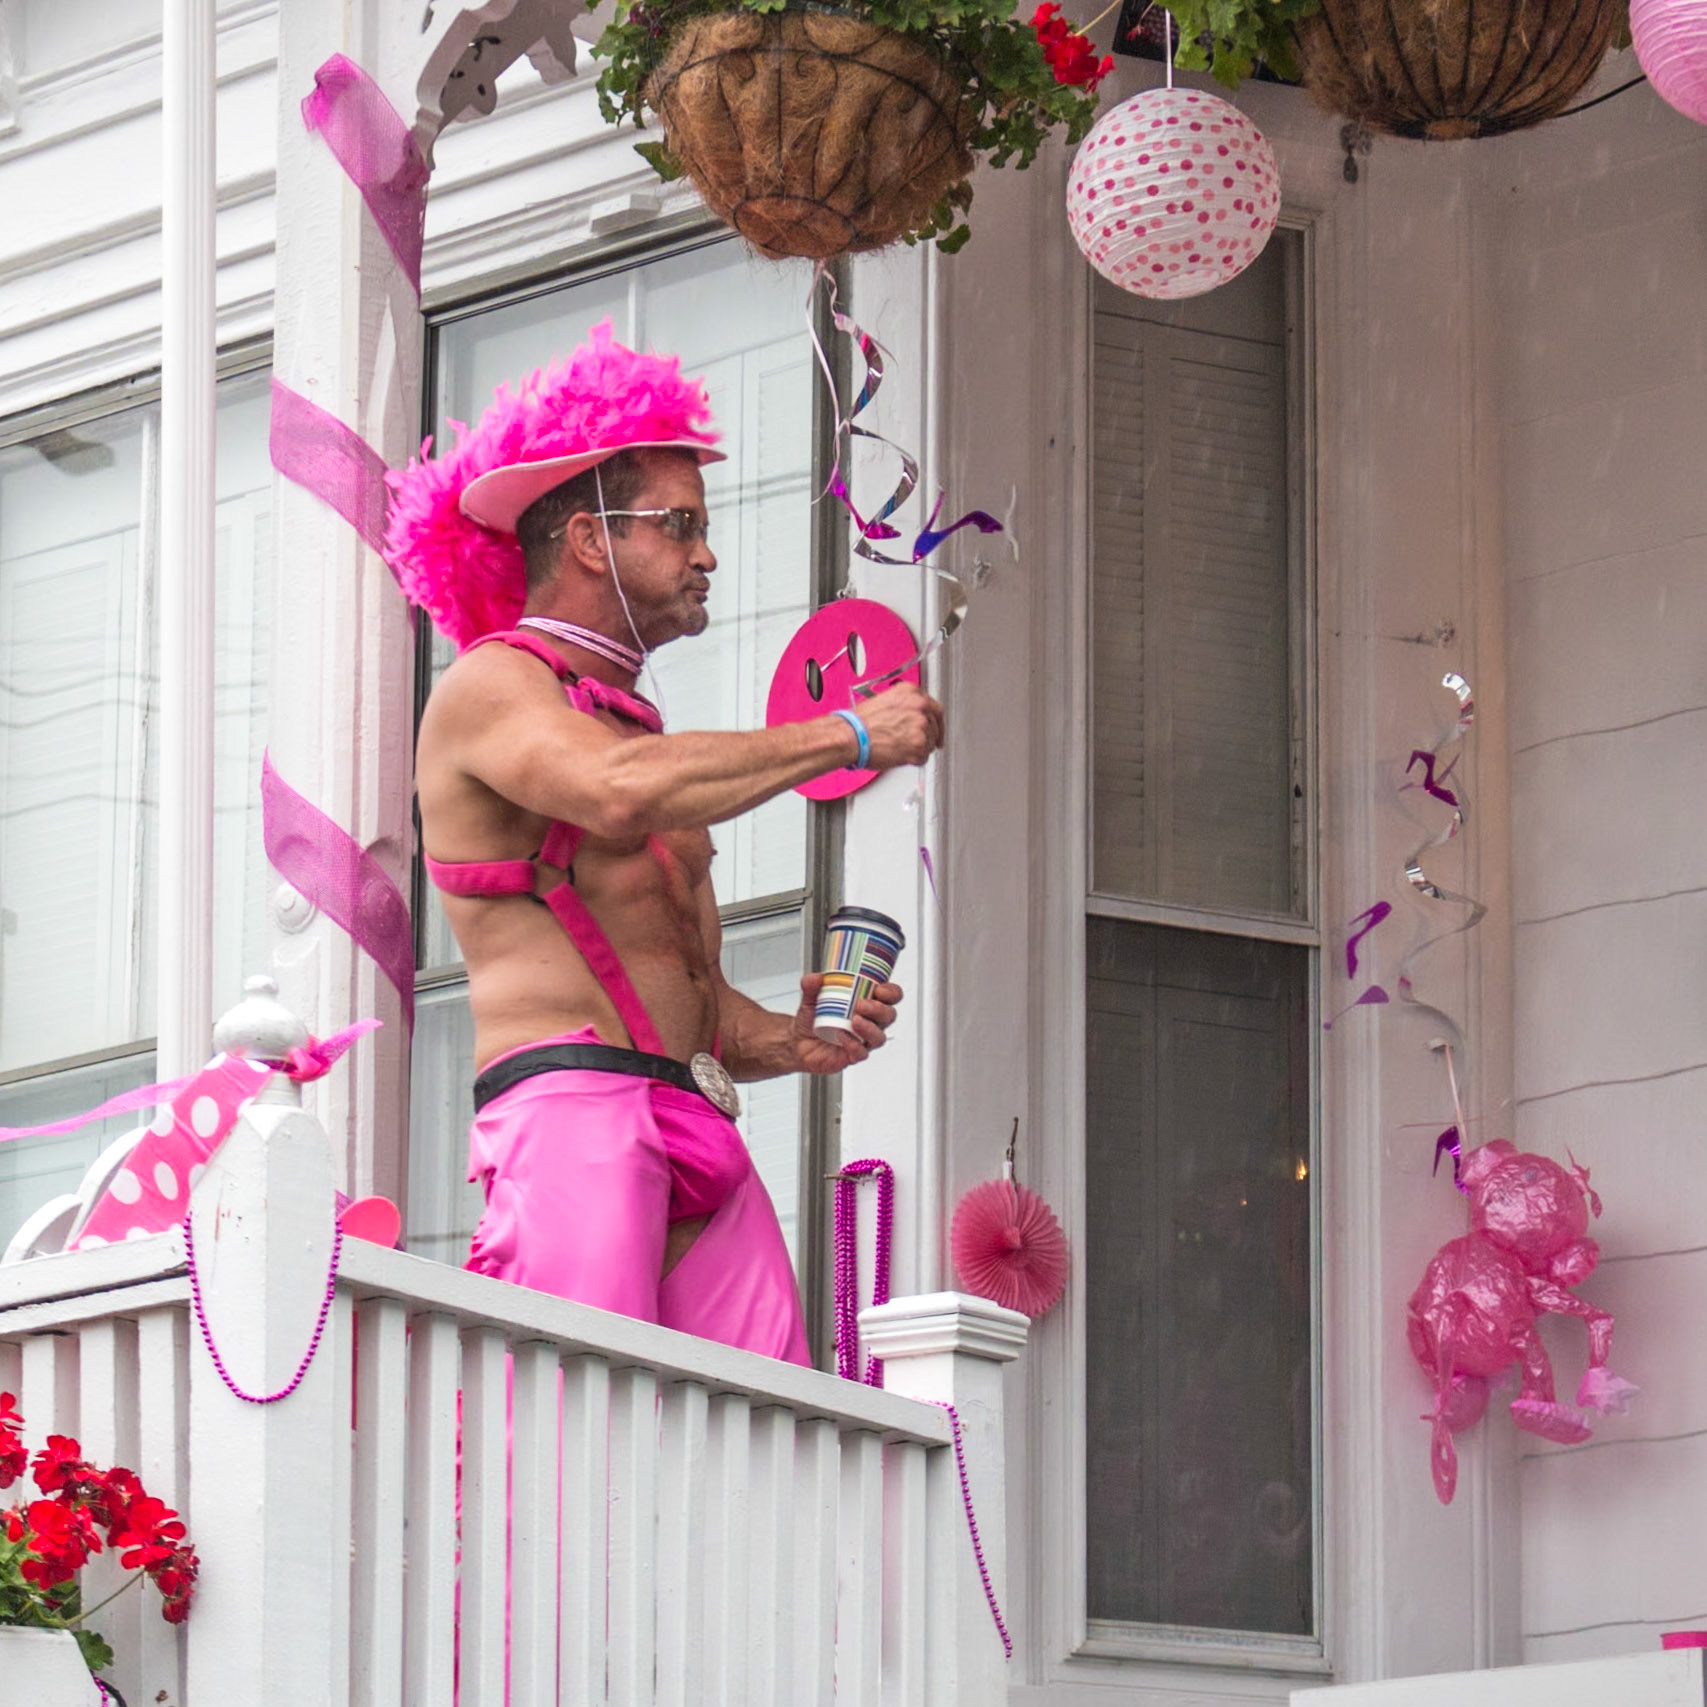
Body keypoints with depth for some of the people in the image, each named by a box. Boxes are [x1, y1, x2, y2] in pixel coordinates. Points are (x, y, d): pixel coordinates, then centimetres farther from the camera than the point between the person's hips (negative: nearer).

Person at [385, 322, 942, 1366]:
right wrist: (846, 737, -9)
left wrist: (791, 1041, 10)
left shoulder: (636, 722, 31)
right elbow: (622, 794, -19)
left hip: (698, 1126, 8)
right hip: (567, 1106, -8)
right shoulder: (490, 688, 4)